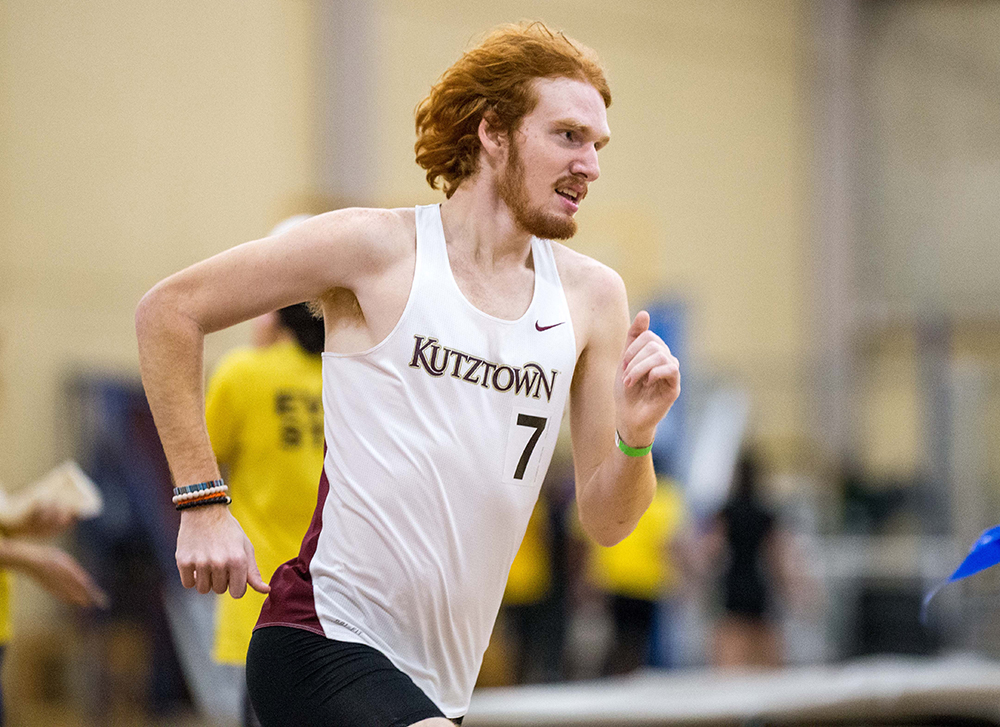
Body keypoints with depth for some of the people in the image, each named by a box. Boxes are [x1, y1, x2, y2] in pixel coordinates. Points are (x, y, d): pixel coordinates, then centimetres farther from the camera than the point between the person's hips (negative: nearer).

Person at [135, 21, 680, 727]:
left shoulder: (593, 296, 8)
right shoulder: (379, 248, -6)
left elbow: (604, 522, 10)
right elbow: (169, 310, 0)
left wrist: (635, 436, -12)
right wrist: (204, 502, -6)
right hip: (324, 638, -7)